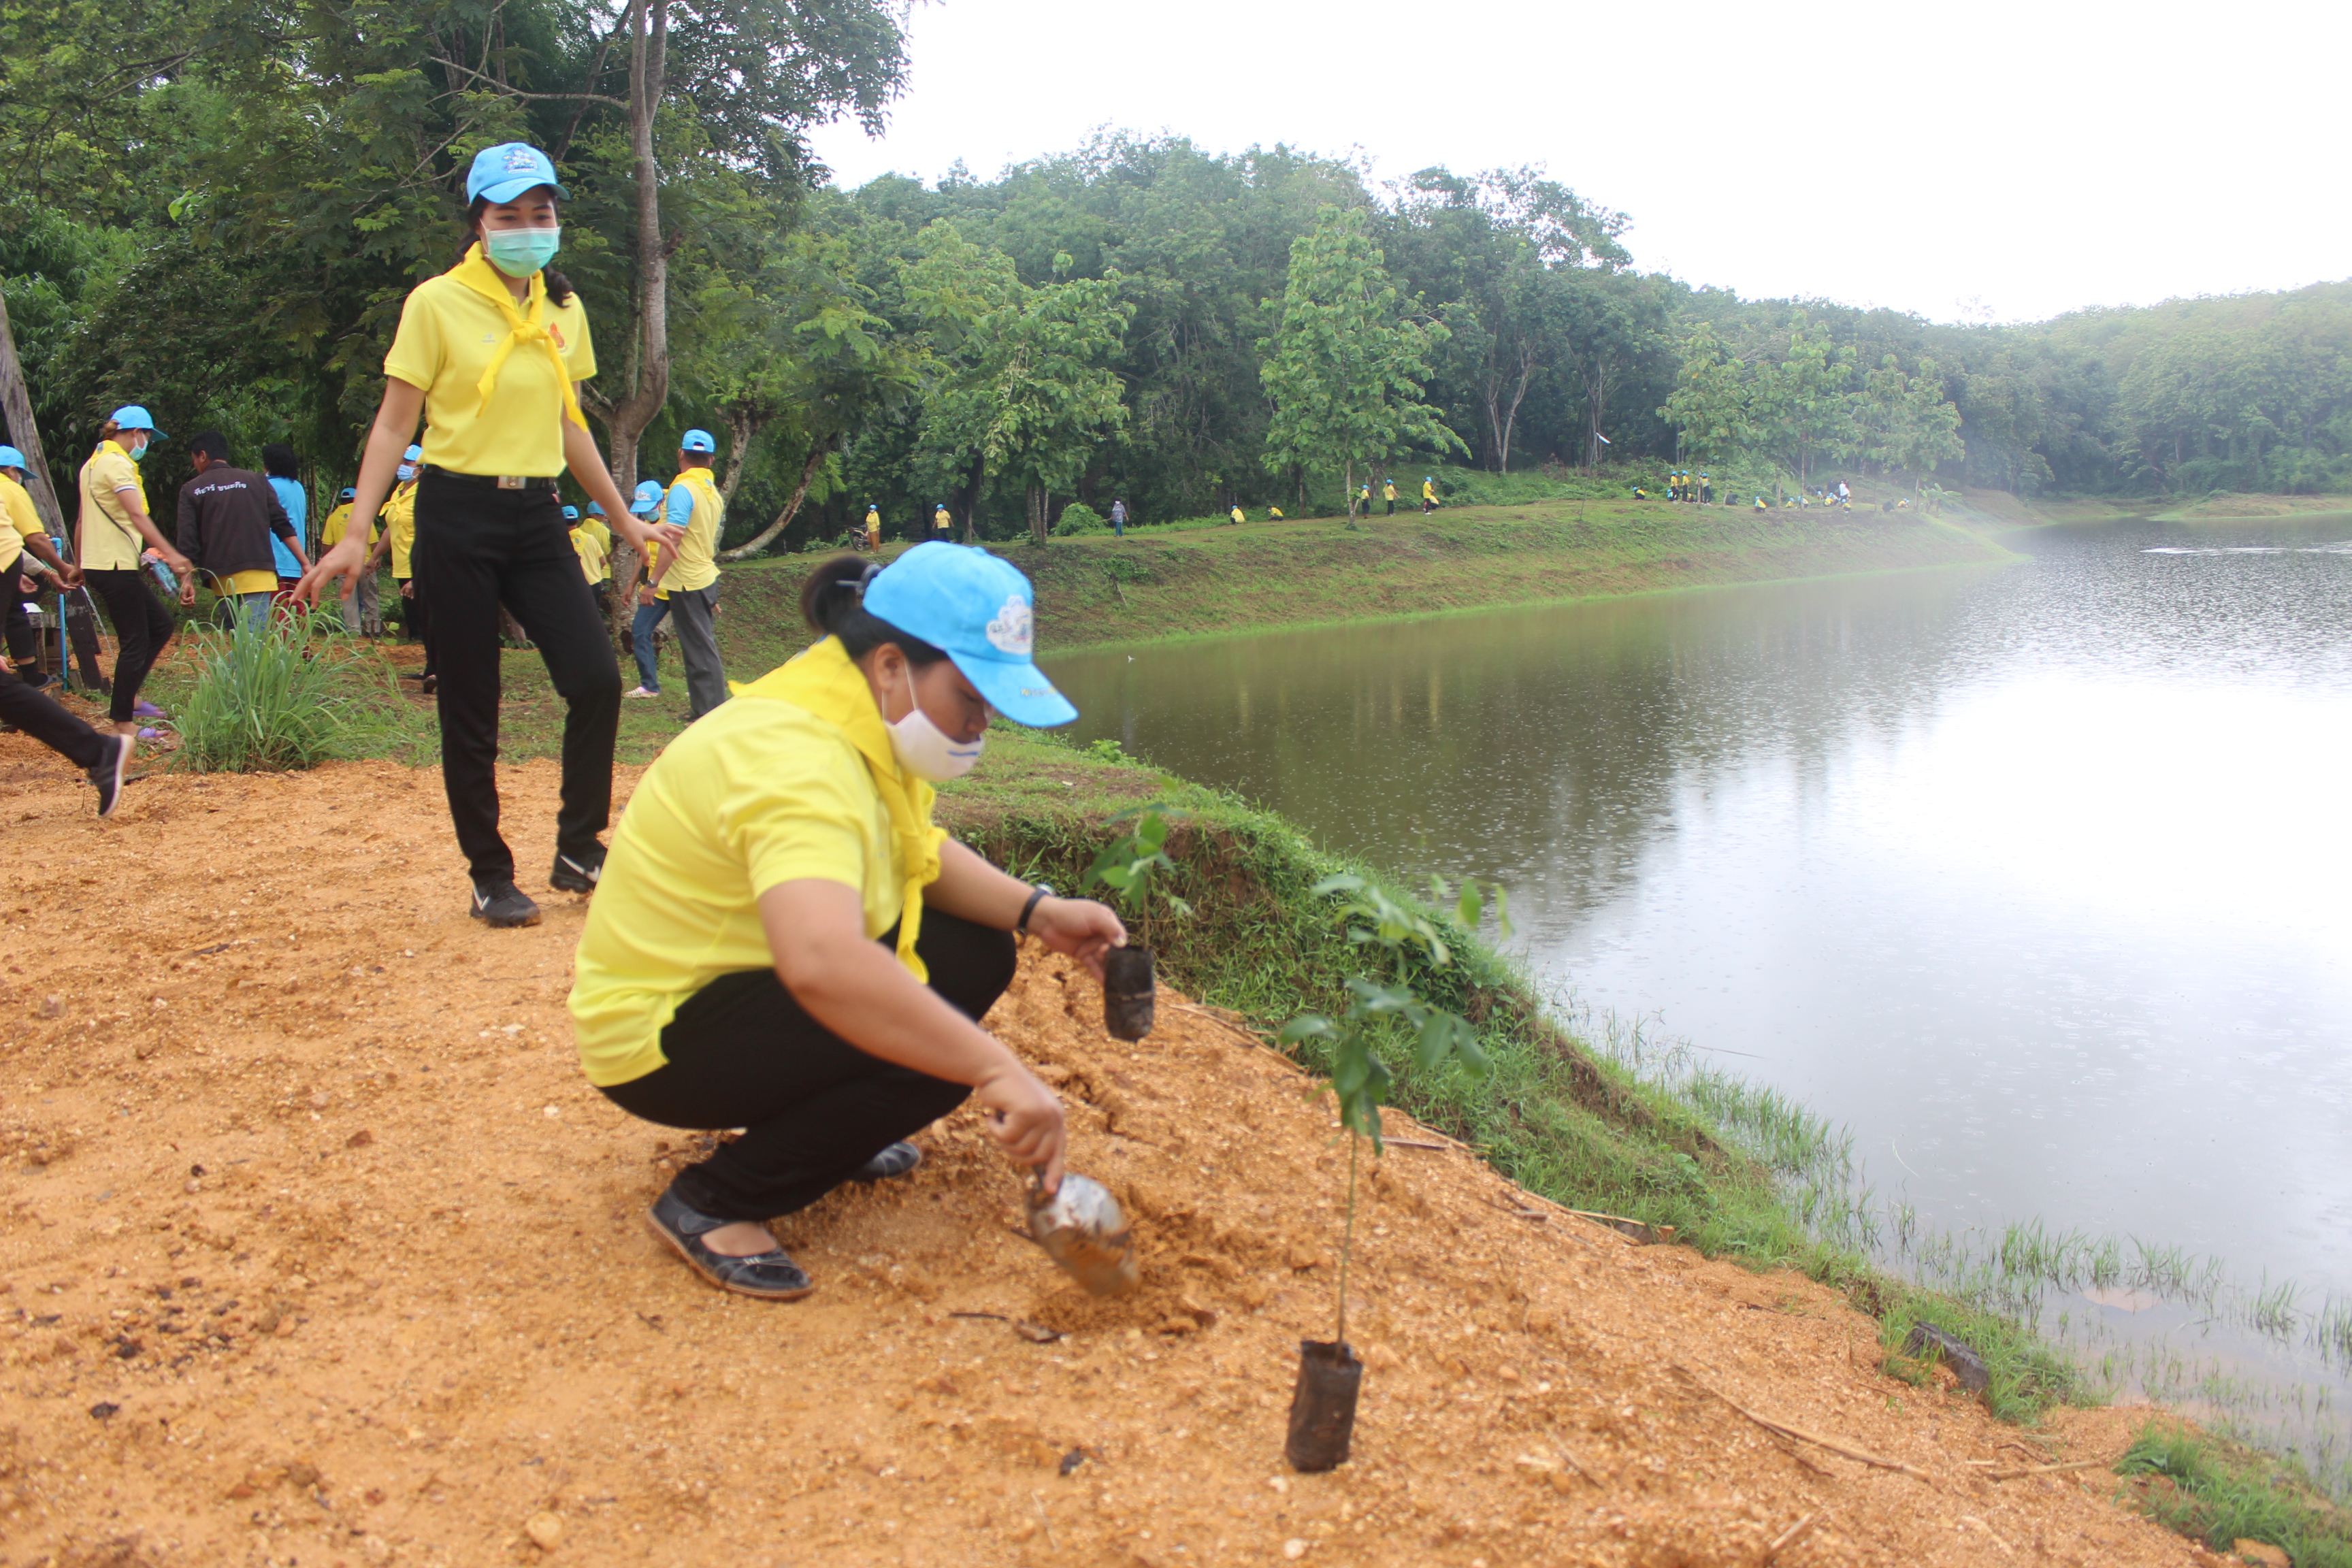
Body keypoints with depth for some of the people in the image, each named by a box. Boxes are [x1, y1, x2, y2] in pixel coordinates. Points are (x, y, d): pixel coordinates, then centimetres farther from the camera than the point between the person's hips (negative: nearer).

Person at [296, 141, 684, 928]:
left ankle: (578, 850, 9)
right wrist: (356, 532, -11)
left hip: (537, 516, 4)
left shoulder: (564, 310, 11)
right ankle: (490, 878, 13)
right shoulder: (437, 303, -4)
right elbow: (395, 425, -4)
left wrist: (625, 520, 21)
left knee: (597, 679, -8)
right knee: (471, 712, 0)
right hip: (459, 516, -4)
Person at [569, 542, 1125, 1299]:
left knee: (979, 954, -1)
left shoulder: (868, 714, -1)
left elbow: (925, 856, 9)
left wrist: (1037, 912, -9)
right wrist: (996, 1070, -50)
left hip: (742, 972, 10)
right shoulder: (801, 760, -33)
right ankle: (713, 1204, -11)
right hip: (661, 1035, -10)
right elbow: (821, 966, -49)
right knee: (933, 1047, -26)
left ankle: (819, 1123, 15)